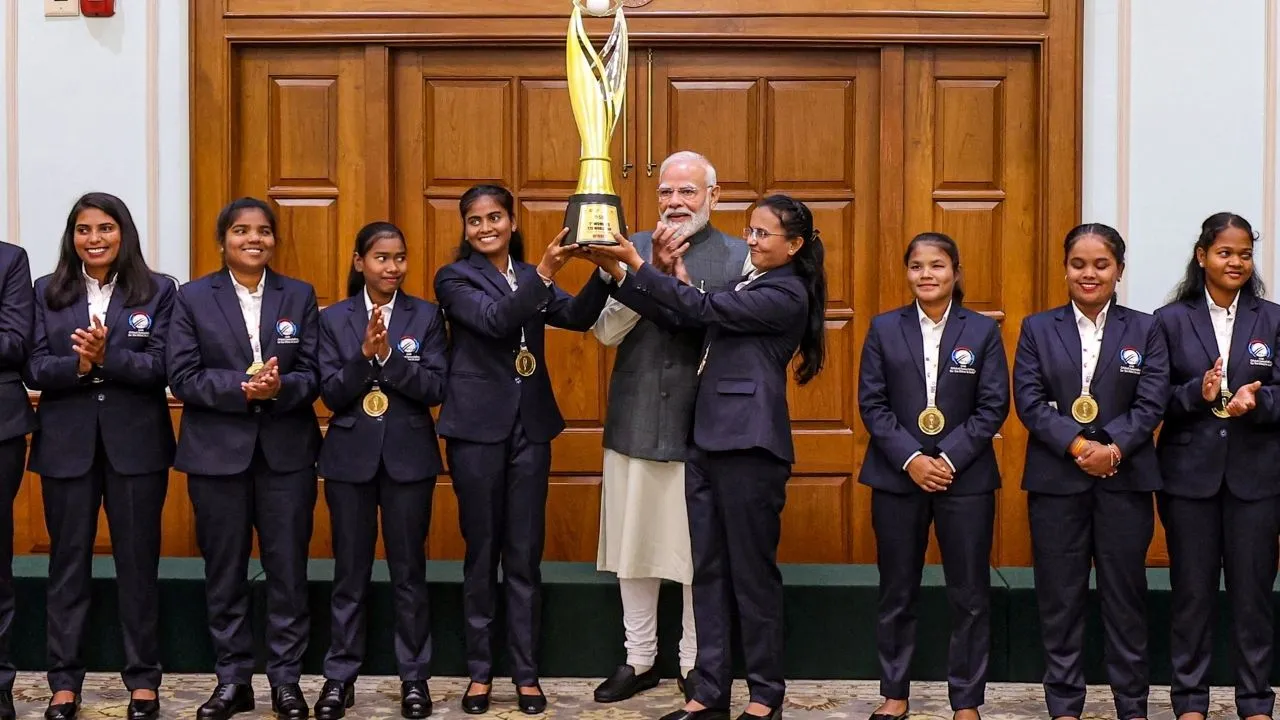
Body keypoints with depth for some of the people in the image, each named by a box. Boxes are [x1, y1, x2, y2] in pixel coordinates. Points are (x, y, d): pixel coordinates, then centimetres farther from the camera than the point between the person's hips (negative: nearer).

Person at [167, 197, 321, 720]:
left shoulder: (300, 296, 5)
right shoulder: (193, 298, 2)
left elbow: (314, 375, 0)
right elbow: (182, 377, -6)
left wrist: (280, 388, -22)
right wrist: (241, 386, -20)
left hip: (286, 451, 1)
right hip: (218, 451, 0)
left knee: (288, 569, 4)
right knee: (224, 571, 8)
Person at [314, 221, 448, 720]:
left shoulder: (426, 316, 1)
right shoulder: (334, 319, 3)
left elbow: (435, 388, -7)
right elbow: (331, 394, -5)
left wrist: (389, 356, -19)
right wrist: (365, 354, -19)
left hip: (408, 456, 0)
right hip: (350, 457, 1)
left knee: (409, 570, 7)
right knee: (350, 572, 7)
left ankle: (414, 677, 16)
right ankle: (340, 676, 16)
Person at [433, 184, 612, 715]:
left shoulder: (531, 277, 11)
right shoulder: (454, 278, -1)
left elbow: (579, 316, -6)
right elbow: (494, 320, -20)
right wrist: (544, 272, -30)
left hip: (530, 427, 3)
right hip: (477, 427, -3)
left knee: (525, 554, 6)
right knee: (482, 552, 4)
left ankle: (526, 673, 13)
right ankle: (480, 671, 14)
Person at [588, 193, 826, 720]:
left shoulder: (786, 295, -9)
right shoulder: (748, 284, 18)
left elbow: (702, 310, -16)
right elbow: (679, 317, 11)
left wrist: (636, 264, -13)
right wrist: (617, 273, 1)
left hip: (749, 446, -9)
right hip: (708, 439, 9)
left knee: (752, 572, 0)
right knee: (708, 571, 9)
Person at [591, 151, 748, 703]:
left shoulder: (739, 257, -1)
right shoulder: (631, 249, 6)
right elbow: (606, 330, -4)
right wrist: (654, 269, -15)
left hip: (704, 427, -2)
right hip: (636, 423, 3)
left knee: (701, 552, 4)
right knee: (633, 545, 10)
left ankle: (694, 663, 21)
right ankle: (639, 660, 25)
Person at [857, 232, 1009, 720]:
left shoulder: (983, 331, 2)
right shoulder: (884, 329, 4)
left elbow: (994, 406, -3)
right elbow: (872, 404, -1)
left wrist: (950, 459, -13)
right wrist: (911, 459, -12)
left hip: (965, 477, -1)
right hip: (897, 476, 1)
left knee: (969, 595, 3)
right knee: (897, 592, 8)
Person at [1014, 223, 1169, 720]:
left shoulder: (1144, 329, 7)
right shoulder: (1038, 328, 7)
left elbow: (1151, 403, -2)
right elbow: (1028, 400, -3)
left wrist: (1113, 448, -18)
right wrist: (1077, 446, -16)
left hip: (1125, 478, 0)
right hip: (1055, 479, 0)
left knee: (1125, 594, 5)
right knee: (1060, 595, 4)